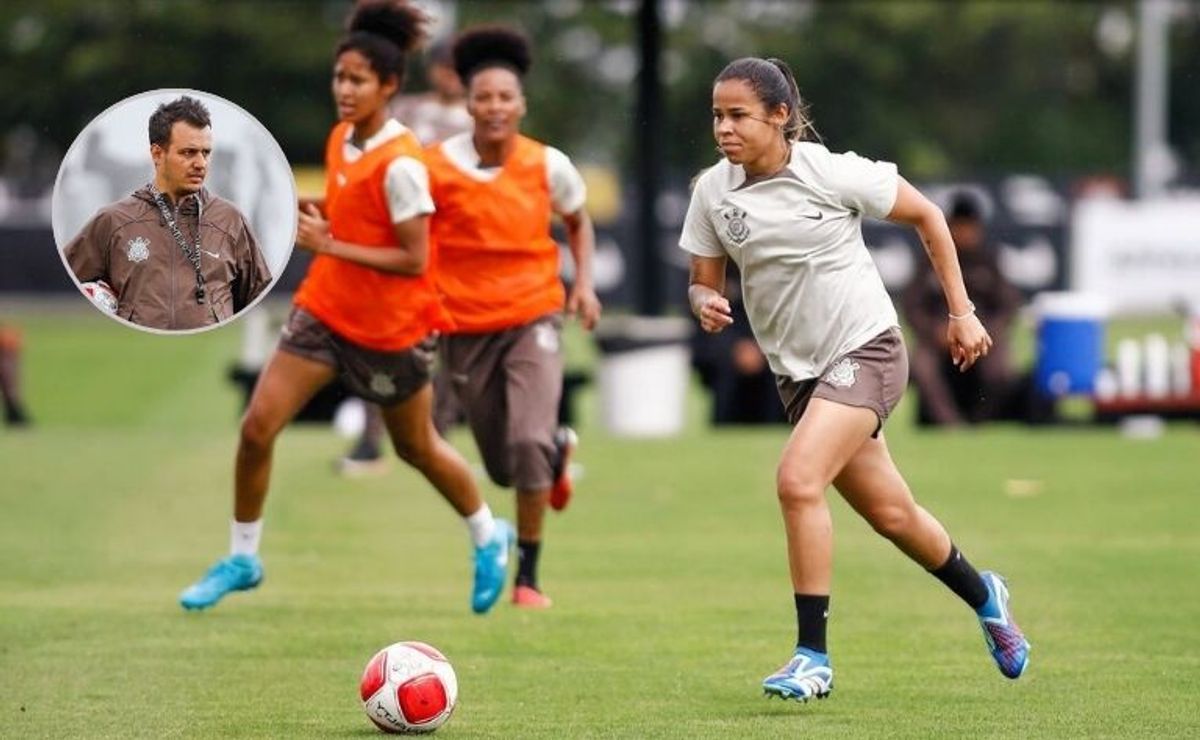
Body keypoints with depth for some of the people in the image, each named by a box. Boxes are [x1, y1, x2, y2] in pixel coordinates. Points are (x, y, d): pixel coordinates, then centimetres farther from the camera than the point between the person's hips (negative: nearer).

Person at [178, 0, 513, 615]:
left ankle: (489, 538, 39)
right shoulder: (339, 140, 2)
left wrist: (331, 245, -25)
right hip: (325, 310, 6)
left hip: (390, 327, -6)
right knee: (257, 426, -5)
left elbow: (414, 260, -23)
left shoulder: (400, 165, -22)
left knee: (416, 448, 13)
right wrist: (318, 223, -2)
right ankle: (242, 559, 10)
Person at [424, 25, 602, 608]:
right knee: (504, 469, 9)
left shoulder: (548, 166, -6)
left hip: (533, 318, -1)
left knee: (529, 443, -21)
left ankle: (527, 578, -6)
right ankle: (559, 450, 48)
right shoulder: (435, 167, -11)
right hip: (465, 328, 1)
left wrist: (583, 284, 1)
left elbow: (577, 220, 14)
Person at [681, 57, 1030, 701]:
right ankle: (984, 598, 41)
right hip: (798, 370, 5)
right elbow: (702, 281, 6)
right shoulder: (713, 191, -3)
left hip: (865, 350, -5)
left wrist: (961, 312, -2)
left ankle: (812, 656, -17)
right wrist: (705, 302, -19)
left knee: (798, 481, -25)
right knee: (890, 515, 13)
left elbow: (925, 215, -3)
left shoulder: (833, 174, -16)